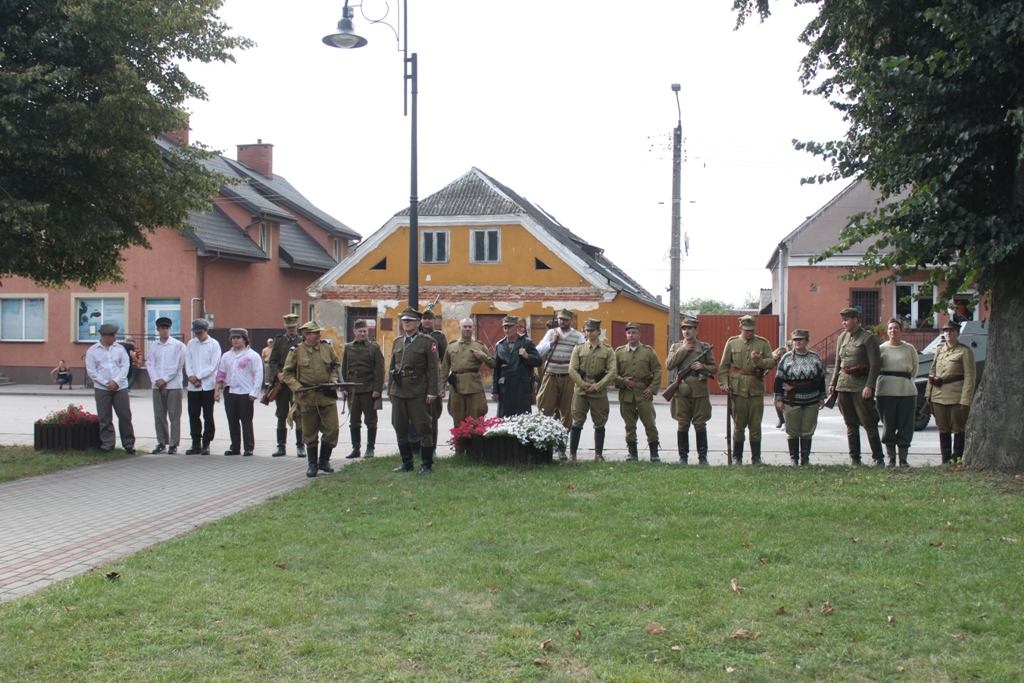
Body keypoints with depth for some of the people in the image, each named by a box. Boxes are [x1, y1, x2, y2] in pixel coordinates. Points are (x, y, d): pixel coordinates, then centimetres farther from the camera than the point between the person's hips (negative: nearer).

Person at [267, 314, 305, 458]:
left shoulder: (303, 342, 5)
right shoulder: (279, 341, 9)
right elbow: (272, 361, 6)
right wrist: (278, 374, -11)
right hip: (281, 382, 2)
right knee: (281, 416, 6)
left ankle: (300, 446, 5)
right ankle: (281, 446, 12)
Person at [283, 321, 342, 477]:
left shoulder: (327, 348, 6)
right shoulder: (296, 352, -2)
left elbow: (336, 365, 20)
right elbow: (286, 373, 3)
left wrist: (333, 380, 4)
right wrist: (297, 387, -11)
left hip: (327, 396, 2)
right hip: (306, 397, -2)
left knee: (332, 429, -2)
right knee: (310, 433, 6)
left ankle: (324, 461, 16)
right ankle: (312, 464, 17)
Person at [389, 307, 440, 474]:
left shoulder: (427, 341, -2)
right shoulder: (397, 342, 15)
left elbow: (433, 368, -6)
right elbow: (392, 367, 18)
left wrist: (432, 392, -12)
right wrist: (390, 389, 12)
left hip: (418, 393, -6)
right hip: (398, 391, 6)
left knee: (423, 428, -2)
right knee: (400, 429, 9)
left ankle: (426, 464, 6)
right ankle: (406, 463, 20)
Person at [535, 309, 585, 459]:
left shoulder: (578, 336, 4)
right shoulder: (551, 333, 11)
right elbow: (538, 352, 4)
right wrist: (551, 343, -9)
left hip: (568, 378, -1)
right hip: (550, 377, 1)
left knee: (566, 413, 4)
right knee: (544, 410, -4)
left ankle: (562, 447, 13)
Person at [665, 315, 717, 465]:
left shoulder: (705, 347, 7)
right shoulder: (676, 347, 9)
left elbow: (714, 368, 9)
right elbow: (669, 364, -5)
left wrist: (703, 367, -11)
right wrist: (683, 350, -8)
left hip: (700, 392, -1)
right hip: (682, 391, 1)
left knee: (700, 425, 1)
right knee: (682, 426, 3)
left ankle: (702, 457, 8)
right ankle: (683, 457, 10)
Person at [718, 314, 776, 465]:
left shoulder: (763, 343, 8)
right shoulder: (732, 343, 7)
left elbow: (772, 362, 2)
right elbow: (723, 366, 8)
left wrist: (759, 361, -16)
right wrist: (724, 383, -3)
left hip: (756, 390, 1)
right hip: (737, 390, 0)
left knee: (755, 426, 3)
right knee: (739, 426, 4)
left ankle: (756, 458, 11)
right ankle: (737, 457, 13)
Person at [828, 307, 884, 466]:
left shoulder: (868, 338, -6)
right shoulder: (842, 337, 14)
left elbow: (875, 364, -10)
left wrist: (869, 386, -18)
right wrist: (833, 383, 13)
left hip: (861, 385, -6)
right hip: (844, 384, 6)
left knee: (869, 423, -6)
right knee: (850, 424, 8)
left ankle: (878, 458, 2)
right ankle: (855, 458, 14)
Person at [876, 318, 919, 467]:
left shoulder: (909, 348, 6)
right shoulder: (881, 348, 5)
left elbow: (914, 369, 15)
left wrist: (905, 380, 11)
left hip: (907, 391, 0)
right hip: (886, 392, 0)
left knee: (905, 426, 0)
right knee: (888, 426, 2)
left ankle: (903, 459, 8)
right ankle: (891, 458, 10)